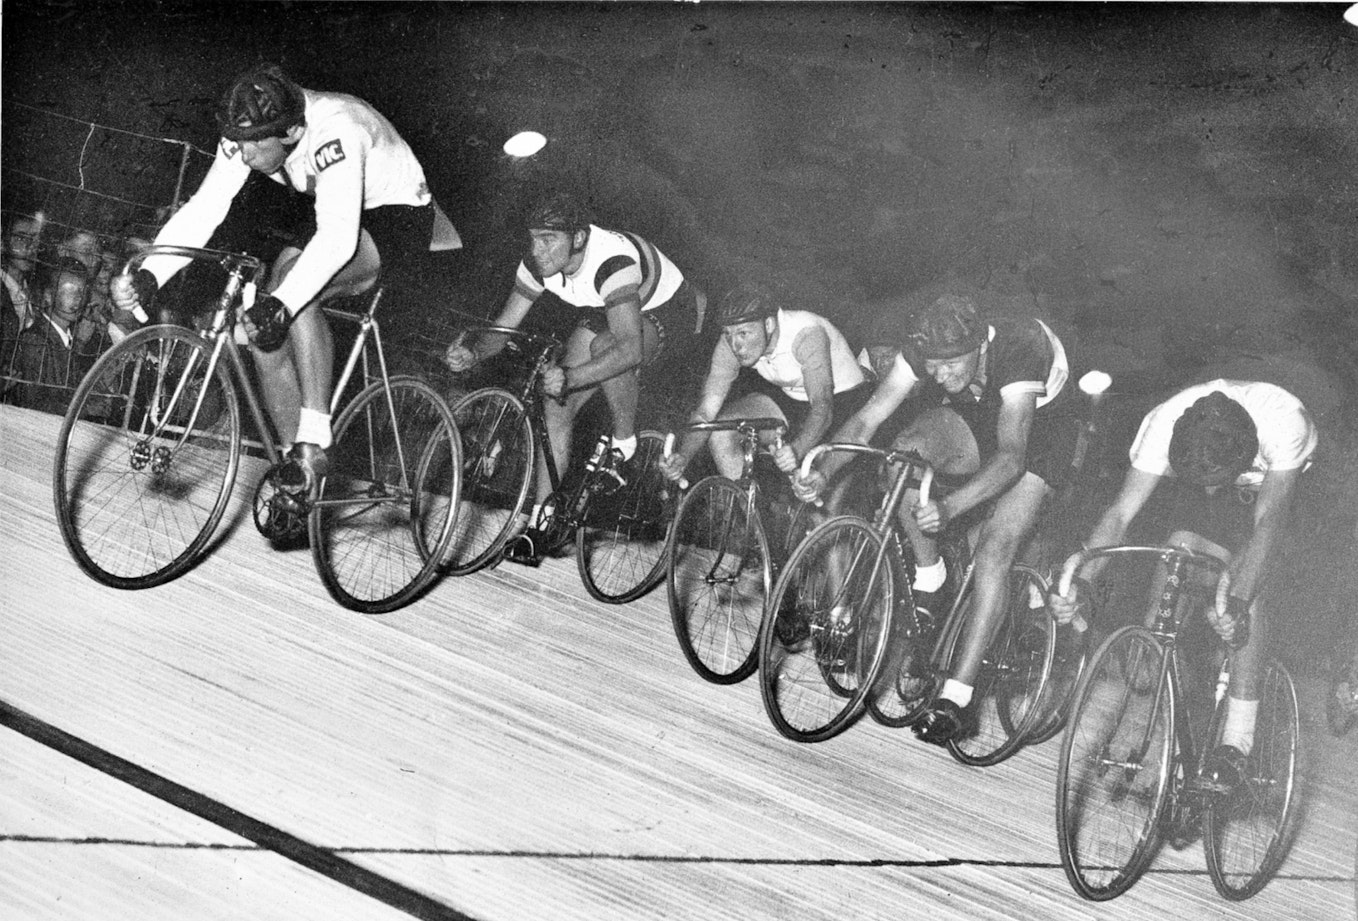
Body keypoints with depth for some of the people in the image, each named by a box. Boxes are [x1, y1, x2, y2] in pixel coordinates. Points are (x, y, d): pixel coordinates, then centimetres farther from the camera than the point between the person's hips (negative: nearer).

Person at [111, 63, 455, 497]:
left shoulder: (334, 131, -36)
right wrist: (146, 278, -31)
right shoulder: (247, 134, -15)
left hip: (399, 215, -7)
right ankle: (296, 475, 5)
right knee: (266, 334, -9)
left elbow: (338, 237, -43)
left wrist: (281, 304, -53)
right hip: (337, 222, 8)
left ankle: (315, 442, -26)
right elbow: (202, 210, -18)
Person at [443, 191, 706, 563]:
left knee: (603, 346, -38)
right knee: (557, 403, -10)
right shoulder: (539, 263, -18)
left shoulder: (611, 260, -39)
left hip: (668, 314, -7)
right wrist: (473, 353, -33)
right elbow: (505, 325, -11)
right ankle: (540, 522, -4)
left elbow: (630, 349, -48)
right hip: (607, 315, 7)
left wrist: (569, 378, -60)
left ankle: (624, 441, -12)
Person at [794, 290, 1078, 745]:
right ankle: (927, 580, -11)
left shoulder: (1017, 352, -39)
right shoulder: (922, 353, -25)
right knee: (908, 448, -29)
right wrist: (823, 471, -41)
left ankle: (958, 696, -22)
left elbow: (1010, 456, -45)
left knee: (994, 550, -23)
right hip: (969, 425, 4)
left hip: (1037, 435, -4)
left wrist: (949, 506, -60)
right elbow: (866, 419, -24)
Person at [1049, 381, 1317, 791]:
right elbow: (1120, 512, -35)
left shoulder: (1283, 422, -42)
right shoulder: (1164, 424, -36)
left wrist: (1239, 602, -55)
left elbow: (1268, 519, -43)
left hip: (1276, 481, -3)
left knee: (1247, 585, -22)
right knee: (1183, 547, -24)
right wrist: (1076, 584, -48)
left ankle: (1237, 738, -16)